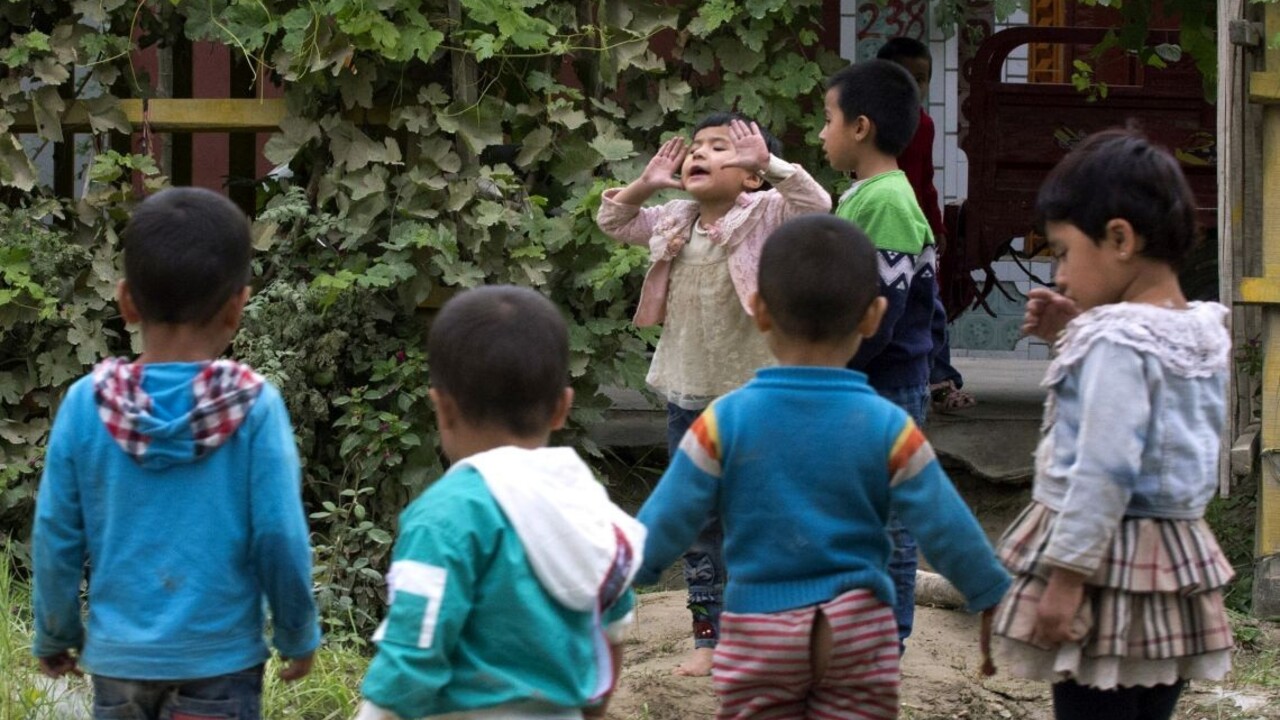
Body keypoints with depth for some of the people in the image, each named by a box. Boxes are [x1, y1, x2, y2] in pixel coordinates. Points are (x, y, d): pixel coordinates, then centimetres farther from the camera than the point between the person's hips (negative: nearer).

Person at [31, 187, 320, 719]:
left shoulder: (86, 404, -6)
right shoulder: (254, 407, -12)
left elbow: (56, 535, 0)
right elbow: (280, 536, -9)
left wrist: (54, 635, 15)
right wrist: (298, 635, 7)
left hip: (119, 659, 2)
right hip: (218, 660, -2)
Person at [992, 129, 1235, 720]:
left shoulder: (1116, 339, -17)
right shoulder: (1205, 333, 8)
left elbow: (1104, 470, -21)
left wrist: (1066, 576, -19)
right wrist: (1076, 336, 16)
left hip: (1107, 560, -8)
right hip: (1180, 559, 9)